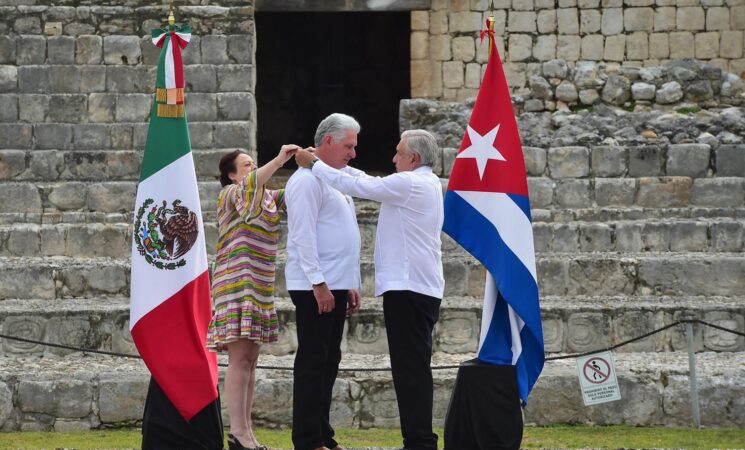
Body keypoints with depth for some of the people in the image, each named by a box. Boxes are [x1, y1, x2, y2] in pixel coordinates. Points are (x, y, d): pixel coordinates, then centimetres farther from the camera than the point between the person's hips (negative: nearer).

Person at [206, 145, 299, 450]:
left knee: (250, 358, 6)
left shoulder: (268, 197, 19)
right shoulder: (231, 193, -3)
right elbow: (251, 183, -23)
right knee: (240, 357, -12)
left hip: (260, 285, 8)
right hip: (236, 283, -8)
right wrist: (278, 160, -25)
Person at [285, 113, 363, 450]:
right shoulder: (309, 179, -10)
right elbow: (304, 235, -17)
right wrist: (318, 283, -21)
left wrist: (352, 285, 20)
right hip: (315, 287, -10)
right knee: (313, 362, -8)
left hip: (335, 286, 10)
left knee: (328, 362, 11)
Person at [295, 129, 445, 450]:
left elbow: (357, 186, -11)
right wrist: (329, 162, 17)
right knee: (414, 366, 12)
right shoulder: (426, 184, 17)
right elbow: (370, 183, 19)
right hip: (424, 287, 10)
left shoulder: (410, 184, -13)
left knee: (410, 366, -9)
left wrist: (314, 164, -1)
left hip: (407, 288, -10)